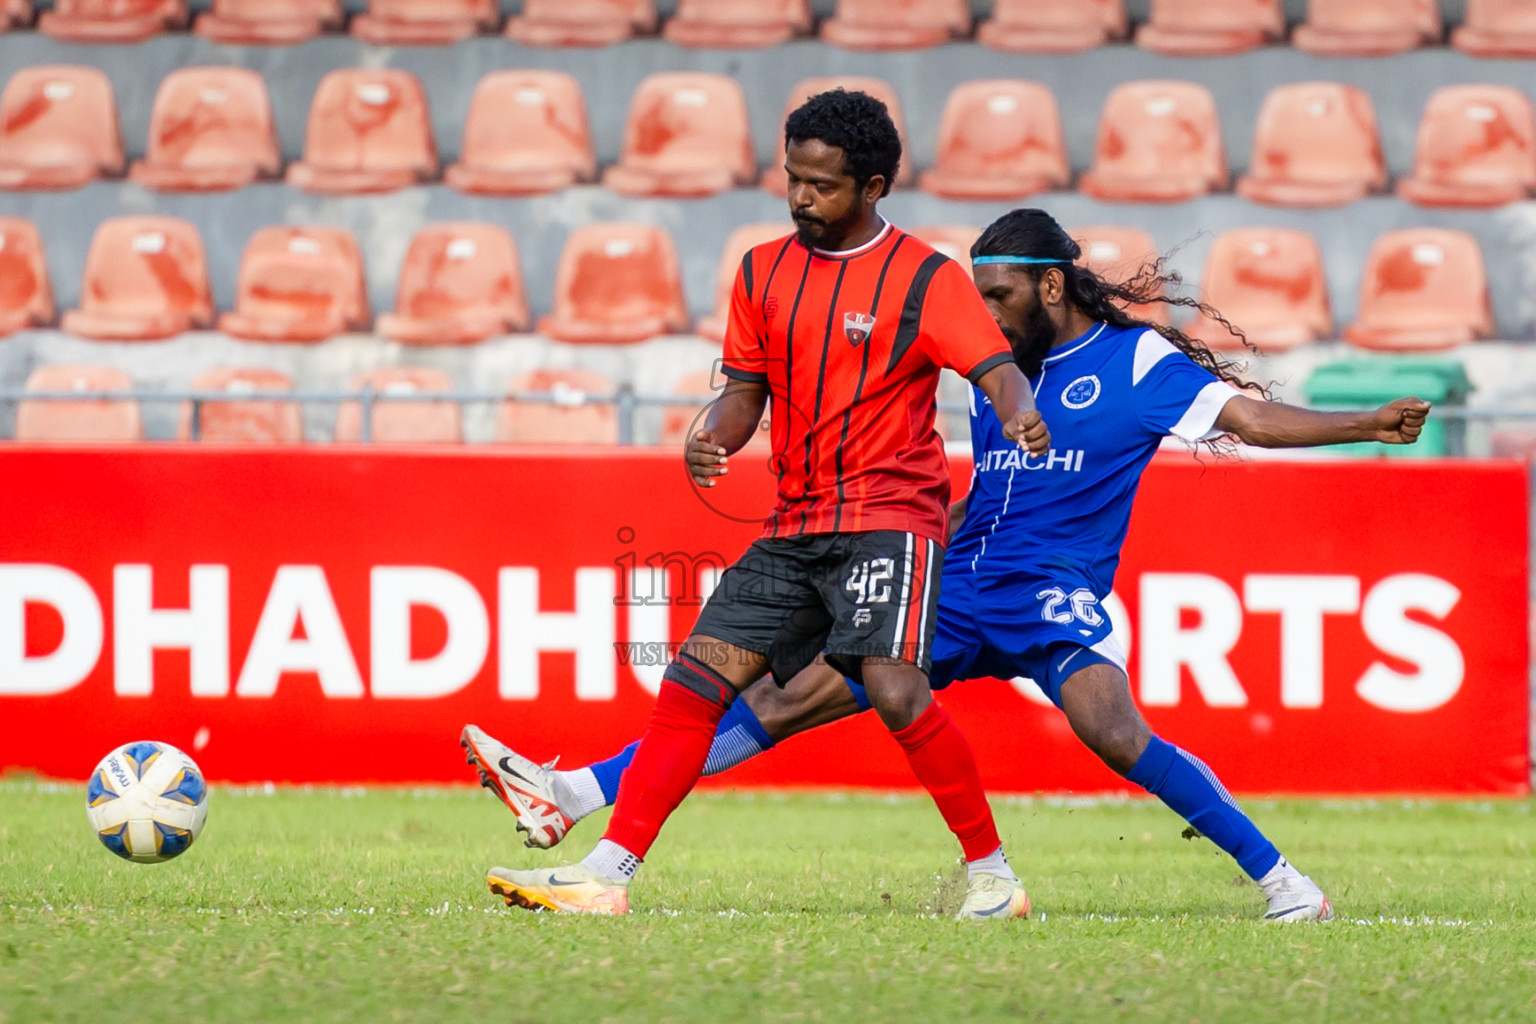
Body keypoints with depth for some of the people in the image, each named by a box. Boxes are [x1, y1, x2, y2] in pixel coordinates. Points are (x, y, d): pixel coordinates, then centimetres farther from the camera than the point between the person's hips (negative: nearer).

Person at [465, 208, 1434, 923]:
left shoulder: (1137, 360, -4)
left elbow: (1248, 414, -11)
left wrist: (1367, 423, -21)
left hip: (1055, 598, -6)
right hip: (959, 599, 6)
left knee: (1115, 731, -33)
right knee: (792, 698, 1)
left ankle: (1279, 876, -22)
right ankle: (576, 796, -1)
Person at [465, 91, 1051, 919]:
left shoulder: (926, 278, -5)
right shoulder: (763, 272, 12)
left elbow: (997, 368, -16)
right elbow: (747, 391, 16)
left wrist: (1019, 415, -40)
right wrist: (714, 440, -7)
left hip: (889, 516, -6)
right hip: (795, 528, 6)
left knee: (894, 690, -24)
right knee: (697, 678, -4)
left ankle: (992, 875, -11)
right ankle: (606, 875, -4)